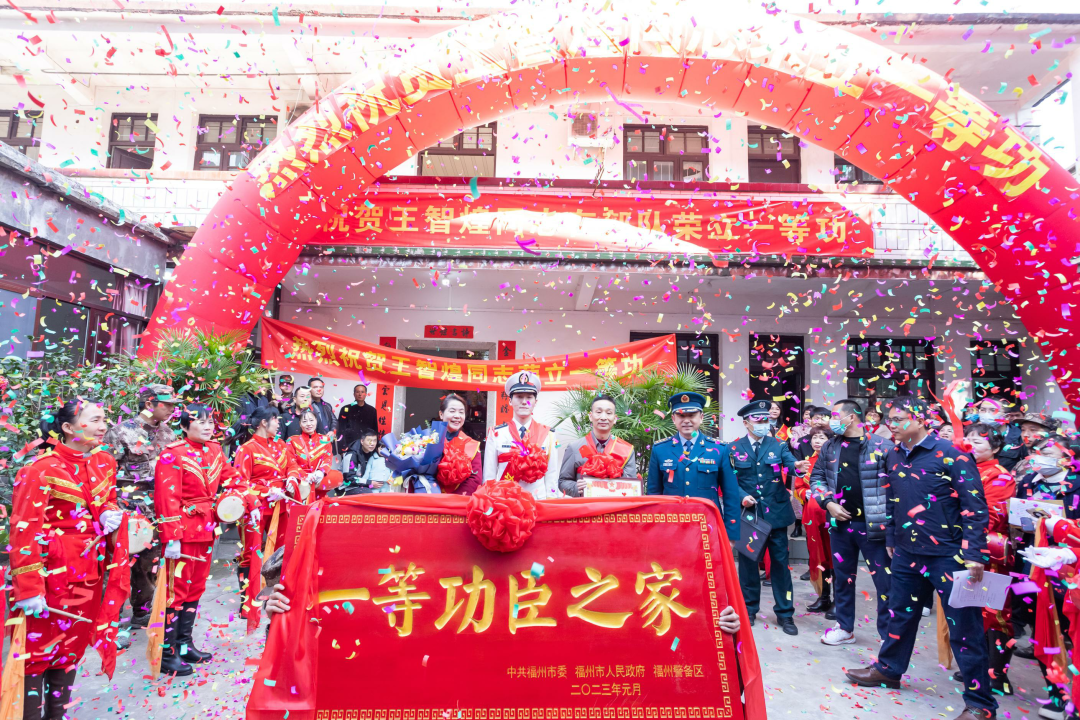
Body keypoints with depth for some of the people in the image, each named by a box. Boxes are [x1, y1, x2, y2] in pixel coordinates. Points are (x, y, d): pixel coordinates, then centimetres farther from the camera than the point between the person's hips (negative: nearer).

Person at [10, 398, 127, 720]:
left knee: (70, 649, 17)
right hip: (52, 573, -6)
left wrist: (111, 513, -4)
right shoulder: (40, 469, -16)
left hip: (89, 573, 6)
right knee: (38, 650, 5)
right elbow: (24, 530, -17)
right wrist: (29, 589, -19)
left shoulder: (105, 463, 5)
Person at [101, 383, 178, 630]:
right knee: (124, 561, 0)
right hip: (129, 507, -6)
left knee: (151, 559, 12)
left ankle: (142, 612, 27)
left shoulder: (167, 432, 9)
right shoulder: (122, 431, -9)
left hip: (158, 508, 6)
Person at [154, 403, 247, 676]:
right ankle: (167, 654, 13)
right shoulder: (172, 456, -14)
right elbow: (166, 499, -18)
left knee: (195, 588, 16)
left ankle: (185, 645, 30)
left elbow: (232, 478, 17)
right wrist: (172, 538, -22)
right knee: (176, 589, 1)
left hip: (206, 530, 8)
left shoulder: (215, 451, 8)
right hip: (182, 532, -7)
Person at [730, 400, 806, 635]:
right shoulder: (735, 449, 1)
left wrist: (797, 465, -38)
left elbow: (789, 464, -15)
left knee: (780, 562, 6)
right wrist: (742, 496, -16)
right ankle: (749, 609, 27)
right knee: (748, 562, 10)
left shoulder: (778, 445, 3)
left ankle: (784, 613, 21)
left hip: (776, 512, 0)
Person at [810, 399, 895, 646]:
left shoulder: (882, 446, -8)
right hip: (840, 523, 5)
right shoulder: (830, 447, 6)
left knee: (885, 581, 1)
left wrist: (892, 521, -12)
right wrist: (829, 503, -3)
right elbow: (817, 477, 11)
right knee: (843, 578, 15)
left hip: (872, 524, -4)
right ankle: (845, 628, 30)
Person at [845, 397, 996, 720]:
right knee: (900, 615, 18)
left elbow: (975, 505, -14)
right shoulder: (893, 457, 6)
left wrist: (974, 554, -17)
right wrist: (891, 539, 17)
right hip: (907, 553, 6)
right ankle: (888, 670, 36)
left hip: (948, 554, -6)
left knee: (964, 627, 3)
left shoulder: (950, 454, -13)